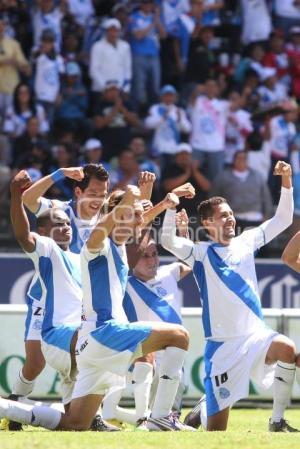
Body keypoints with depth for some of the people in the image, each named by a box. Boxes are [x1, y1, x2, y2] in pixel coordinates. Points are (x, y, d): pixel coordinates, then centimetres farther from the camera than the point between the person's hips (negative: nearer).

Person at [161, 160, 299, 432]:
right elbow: (168, 241, -19)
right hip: (222, 343, -3)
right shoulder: (201, 253, -2)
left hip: (255, 335, 3)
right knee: (217, 426, -4)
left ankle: (278, 422, -21)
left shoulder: (246, 242, 10)